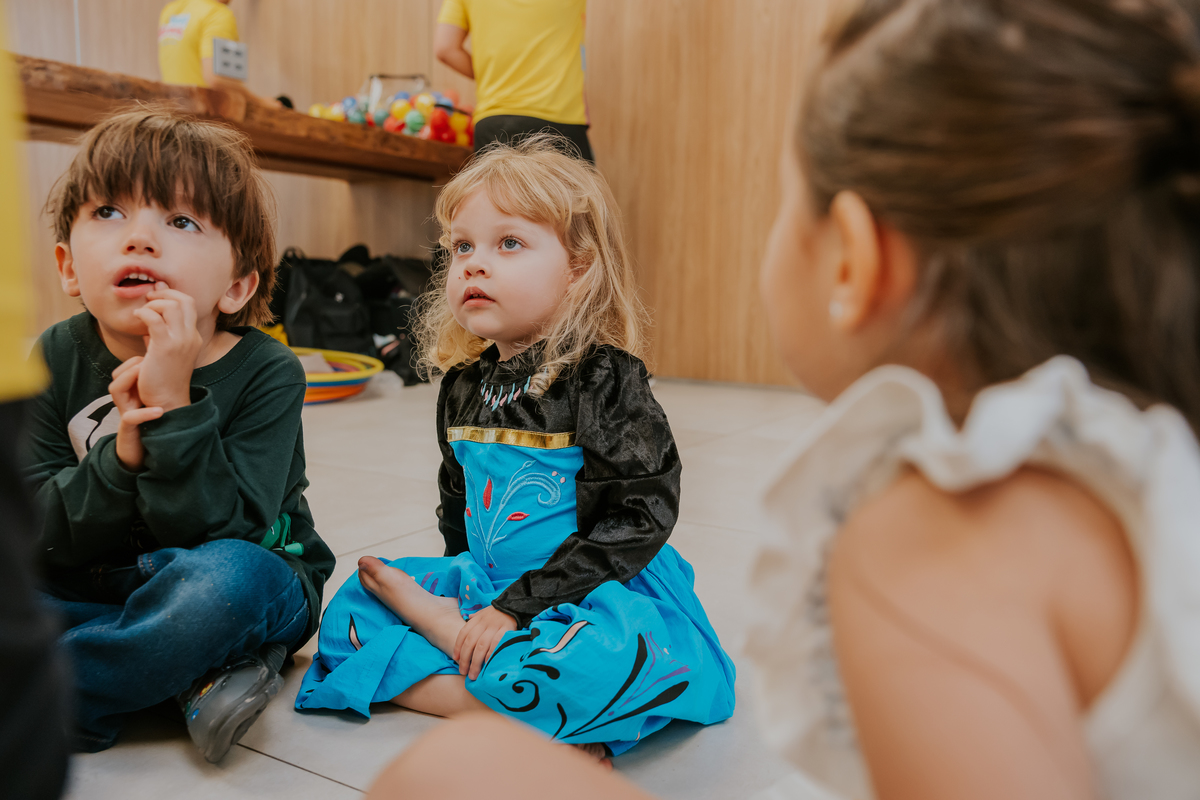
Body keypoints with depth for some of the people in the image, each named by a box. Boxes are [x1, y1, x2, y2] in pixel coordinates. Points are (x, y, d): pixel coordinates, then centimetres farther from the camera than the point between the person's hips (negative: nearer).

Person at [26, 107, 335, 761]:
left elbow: (219, 533, -26)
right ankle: (192, 678, -18)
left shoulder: (267, 374, -18)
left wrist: (174, 406, -35)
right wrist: (122, 457, -29)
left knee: (222, 581, -37)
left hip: (255, 591, -4)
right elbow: (36, 532, -10)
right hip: (97, 594, 5)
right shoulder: (56, 359, -6)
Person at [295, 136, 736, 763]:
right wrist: (461, 582, 11)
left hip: (596, 594, -7)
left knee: (605, 660, -38)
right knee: (349, 614, -2)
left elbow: (638, 518, -21)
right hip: (487, 585, 7)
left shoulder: (604, 379, -15)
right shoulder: (464, 385, 6)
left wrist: (516, 606, -22)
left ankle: (442, 629, -9)